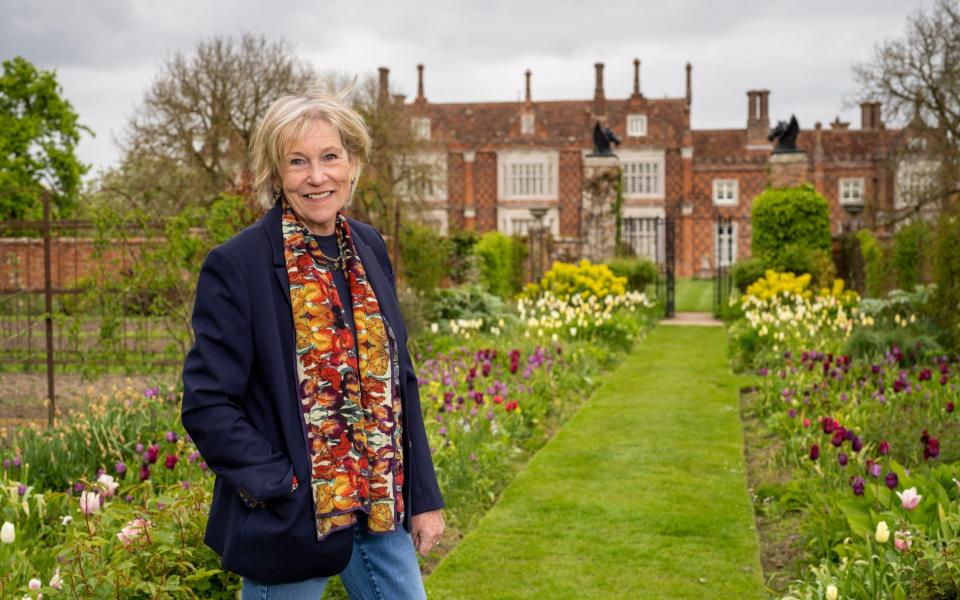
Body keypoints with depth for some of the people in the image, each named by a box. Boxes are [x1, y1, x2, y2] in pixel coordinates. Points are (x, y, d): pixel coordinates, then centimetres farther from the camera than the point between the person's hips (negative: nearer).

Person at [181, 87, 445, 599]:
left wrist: (424, 496, 7)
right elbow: (207, 405, -13)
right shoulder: (235, 266, -13)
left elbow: (399, 378, 9)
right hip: (289, 520, -5)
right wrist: (280, 490, -18)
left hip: (382, 511, 5)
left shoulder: (368, 247, 5)